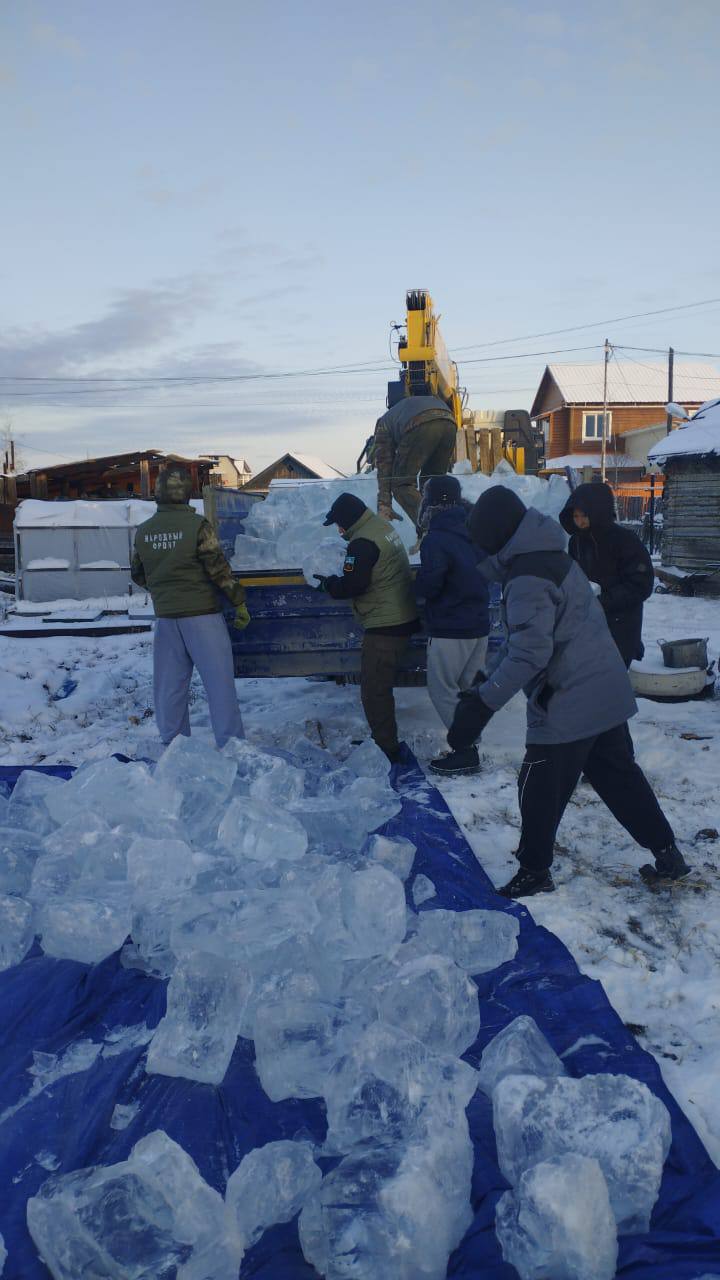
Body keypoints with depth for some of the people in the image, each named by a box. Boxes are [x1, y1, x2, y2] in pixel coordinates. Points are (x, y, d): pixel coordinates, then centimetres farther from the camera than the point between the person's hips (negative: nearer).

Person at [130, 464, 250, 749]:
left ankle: (172, 742, 19)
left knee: (169, 683, 12)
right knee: (219, 681, 1)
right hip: (202, 614, -5)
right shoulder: (197, 525, -12)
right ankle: (230, 743, 3)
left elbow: (138, 575, 15)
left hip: (165, 616, 5)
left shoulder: (143, 531, 4)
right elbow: (219, 569, -12)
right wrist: (240, 602, -2)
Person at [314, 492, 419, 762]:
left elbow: (351, 585, -20)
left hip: (385, 626, -11)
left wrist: (326, 583, -3)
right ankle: (383, 740, 32)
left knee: (374, 690, -4)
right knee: (380, 684, 21)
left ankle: (386, 750, 1)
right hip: (403, 619, 11)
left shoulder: (363, 543, -18)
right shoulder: (383, 528, 13)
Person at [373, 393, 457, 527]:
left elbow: (384, 468, 22)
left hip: (420, 426, -5)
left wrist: (384, 507, 22)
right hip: (449, 422, 6)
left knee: (401, 483, 8)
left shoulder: (384, 422, 32)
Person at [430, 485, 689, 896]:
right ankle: (668, 855, 29)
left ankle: (534, 872, 23)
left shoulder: (527, 580, -21)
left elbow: (529, 654, -29)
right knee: (619, 776, 21)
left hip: (566, 705, -9)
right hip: (608, 693, 9)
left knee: (540, 790, 7)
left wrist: (482, 704, -29)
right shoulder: (556, 557, 9)